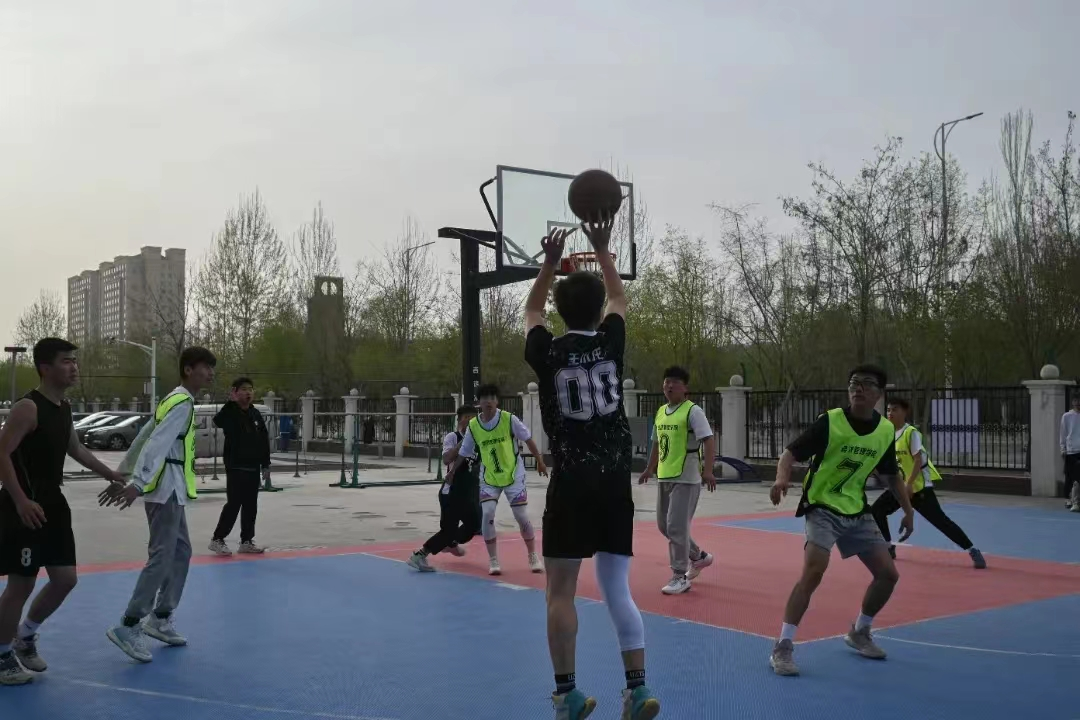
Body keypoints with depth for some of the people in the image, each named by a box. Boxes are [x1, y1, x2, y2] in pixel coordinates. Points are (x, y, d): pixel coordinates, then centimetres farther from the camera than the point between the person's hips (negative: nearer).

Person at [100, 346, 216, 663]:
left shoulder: (174, 400, 18)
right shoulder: (183, 403, -14)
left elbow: (146, 440, 19)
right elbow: (157, 444, -26)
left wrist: (122, 479, 19)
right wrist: (138, 484, -34)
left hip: (169, 489, 10)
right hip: (167, 489, -10)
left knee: (181, 552, 16)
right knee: (162, 557, -11)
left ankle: (160, 618, 23)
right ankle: (129, 627, -8)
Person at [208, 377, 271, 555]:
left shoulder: (256, 414, 10)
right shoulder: (231, 412, -7)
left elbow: (264, 441, 13)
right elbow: (217, 421, -32)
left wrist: (265, 465, 10)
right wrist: (232, 402, -32)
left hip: (253, 468, 6)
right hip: (236, 467, -6)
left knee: (251, 506, 9)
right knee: (234, 504, -7)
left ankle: (246, 541, 17)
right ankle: (217, 539, 4)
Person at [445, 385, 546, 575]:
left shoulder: (509, 419, -15)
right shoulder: (473, 426, -7)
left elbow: (528, 439, -3)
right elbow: (464, 452, 7)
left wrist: (539, 461, 2)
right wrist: (452, 471, 13)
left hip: (514, 475, -2)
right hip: (488, 478, 2)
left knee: (522, 516, 1)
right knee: (487, 514, -13)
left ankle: (533, 556, 20)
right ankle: (493, 560, 0)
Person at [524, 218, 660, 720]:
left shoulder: (547, 353, -2)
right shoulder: (611, 341, 2)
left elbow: (532, 311, 20)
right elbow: (619, 298, 23)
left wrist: (551, 261, 23)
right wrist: (602, 249, 30)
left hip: (571, 484, -3)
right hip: (615, 481, 3)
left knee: (561, 591, 5)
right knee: (616, 589, 10)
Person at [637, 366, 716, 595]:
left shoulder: (693, 411, -11)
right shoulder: (660, 412, 12)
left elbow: (709, 440, -18)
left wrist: (708, 470, -27)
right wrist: (650, 469, 25)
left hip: (686, 478, -8)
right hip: (664, 477, 8)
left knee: (676, 527, -9)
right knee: (664, 525, 15)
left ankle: (680, 576, 3)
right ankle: (699, 556, 35)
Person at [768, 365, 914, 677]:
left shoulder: (886, 430, -1)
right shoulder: (830, 421, -17)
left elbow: (892, 475, 15)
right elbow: (791, 453, -19)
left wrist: (908, 510, 11)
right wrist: (782, 477, -38)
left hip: (857, 511, 6)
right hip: (823, 507, -6)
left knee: (888, 573, 5)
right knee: (813, 571, -23)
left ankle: (859, 633, 30)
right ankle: (783, 647, -15)